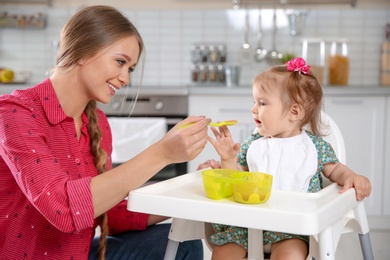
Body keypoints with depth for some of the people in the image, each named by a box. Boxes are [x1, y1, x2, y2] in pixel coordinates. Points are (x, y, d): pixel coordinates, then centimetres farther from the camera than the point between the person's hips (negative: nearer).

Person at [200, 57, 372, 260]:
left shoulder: (315, 145, 2)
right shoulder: (253, 144, 10)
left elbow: (335, 169, 10)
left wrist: (351, 177, -11)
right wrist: (228, 160, -7)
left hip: (294, 221, -3)